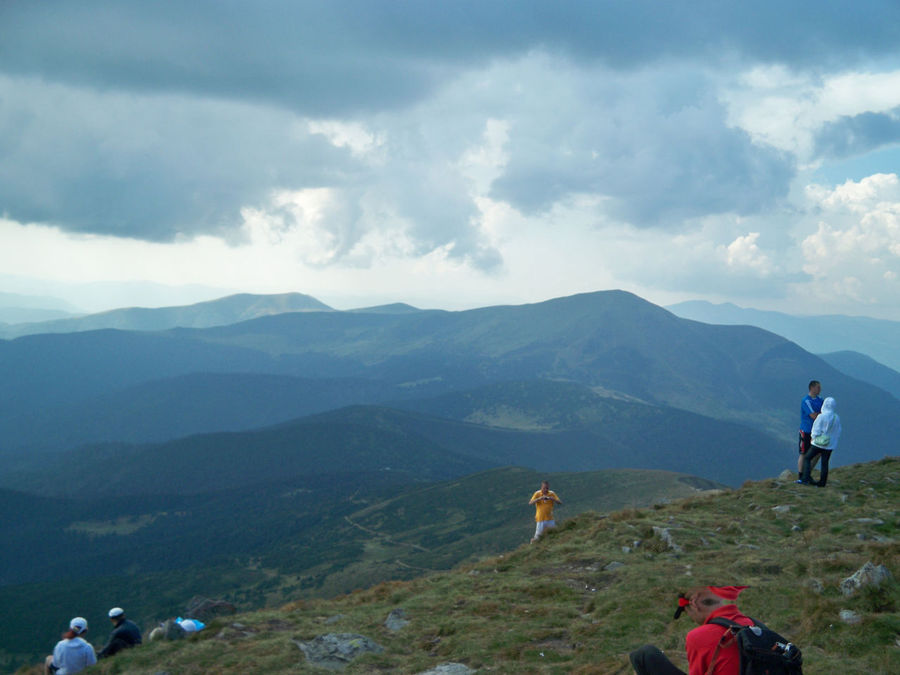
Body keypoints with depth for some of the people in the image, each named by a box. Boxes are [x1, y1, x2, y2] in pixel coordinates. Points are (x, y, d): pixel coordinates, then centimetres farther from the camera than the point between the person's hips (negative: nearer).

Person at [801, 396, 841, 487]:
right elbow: (838, 433, 7)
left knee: (807, 458, 8)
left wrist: (813, 438, 3)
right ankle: (822, 482, 16)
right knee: (825, 463, 12)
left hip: (818, 443, -5)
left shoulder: (821, 416, -17)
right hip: (830, 445, 5)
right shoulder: (837, 418, -1)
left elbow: (816, 431, -15)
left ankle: (806, 479, -2)